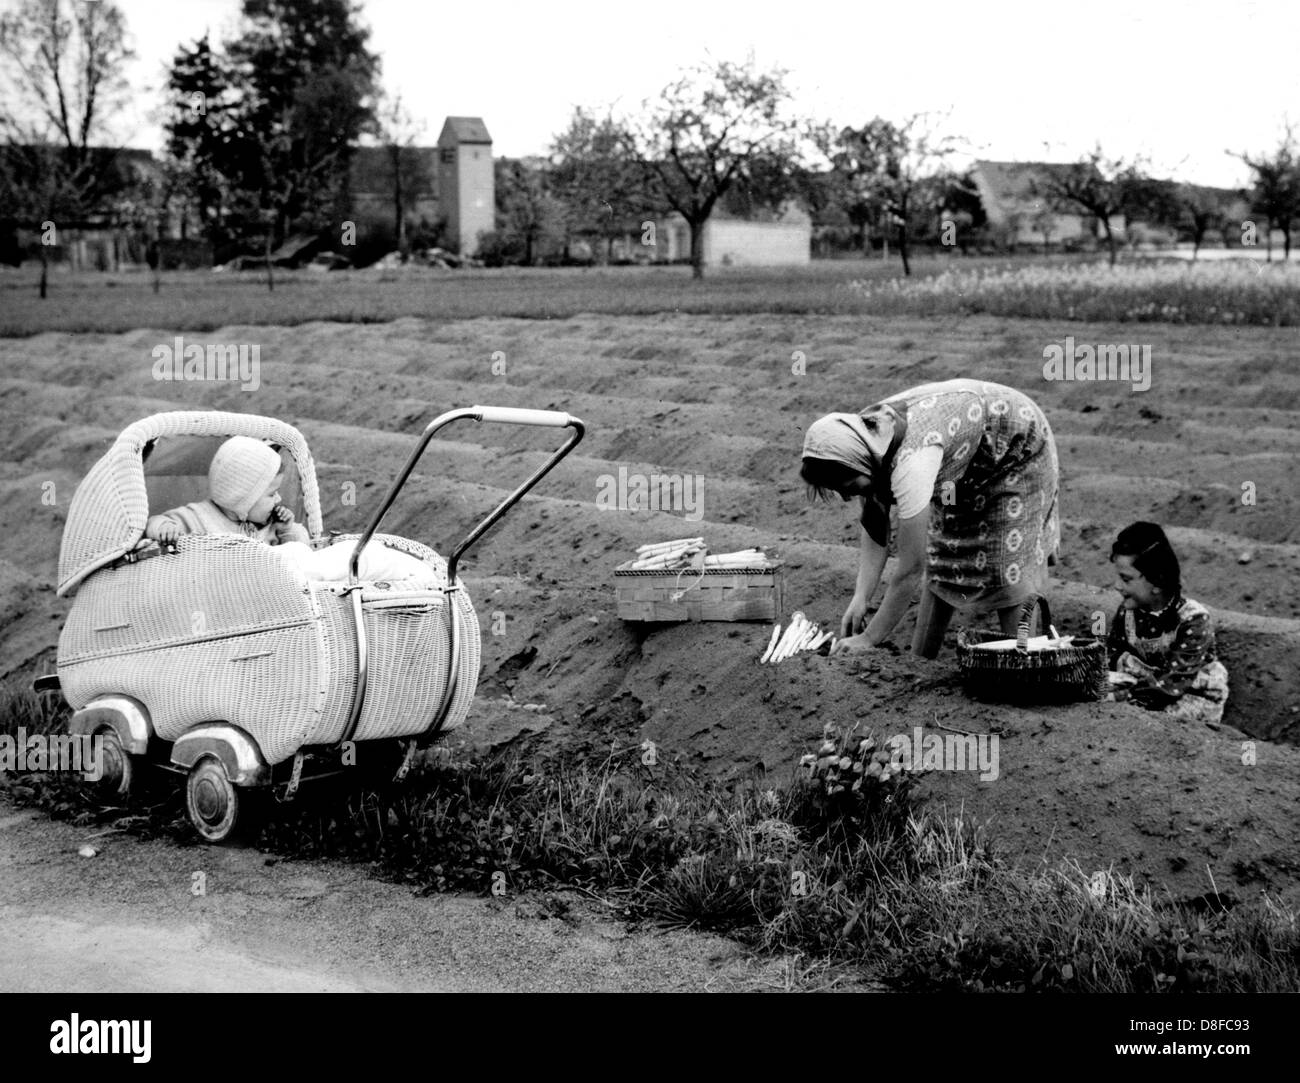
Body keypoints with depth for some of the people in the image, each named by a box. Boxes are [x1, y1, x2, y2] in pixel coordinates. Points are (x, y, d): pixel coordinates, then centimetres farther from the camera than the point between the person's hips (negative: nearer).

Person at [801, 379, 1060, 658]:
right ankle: (921, 659, 14)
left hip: (1019, 446, -7)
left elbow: (911, 568, -38)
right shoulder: (863, 439, -20)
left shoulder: (911, 461, -43)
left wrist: (869, 640, -32)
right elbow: (873, 528, -12)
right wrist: (860, 599, -24)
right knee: (940, 559, 5)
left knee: (1009, 568, -10)